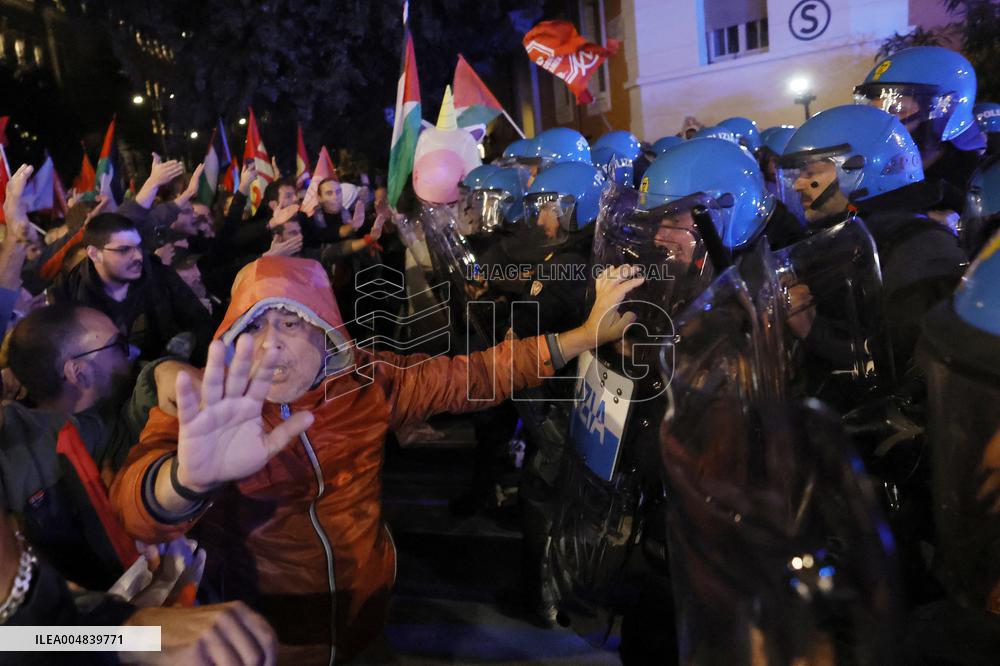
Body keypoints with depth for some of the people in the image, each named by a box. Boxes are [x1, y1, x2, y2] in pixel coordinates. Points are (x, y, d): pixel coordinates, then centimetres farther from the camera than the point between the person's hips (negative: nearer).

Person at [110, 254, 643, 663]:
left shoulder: (364, 380, -10)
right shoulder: (205, 409, -18)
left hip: (367, 613, 2)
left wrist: (586, 334, -16)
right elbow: (137, 506, -35)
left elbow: (470, 377, -9)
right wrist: (189, 478, -60)